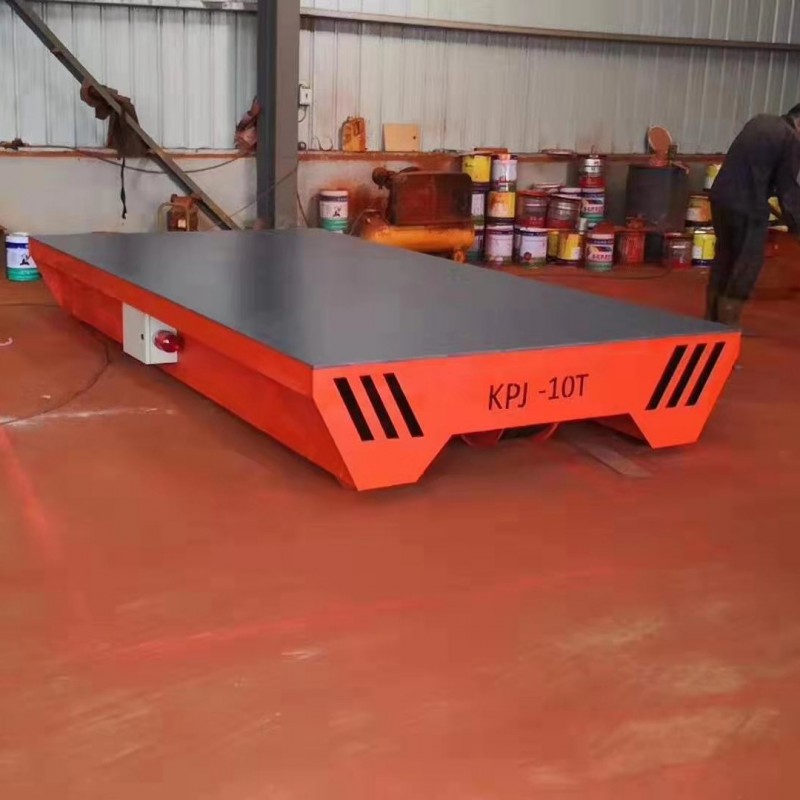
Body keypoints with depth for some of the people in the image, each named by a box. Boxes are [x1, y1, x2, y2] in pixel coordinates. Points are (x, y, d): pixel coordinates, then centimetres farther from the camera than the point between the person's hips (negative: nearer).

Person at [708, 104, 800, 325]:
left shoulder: (761, 120, 13)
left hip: (721, 197, 8)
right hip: (747, 207, -8)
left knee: (724, 258, 18)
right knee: (746, 265, 3)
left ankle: (712, 319, 25)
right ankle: (728, 323, 7)